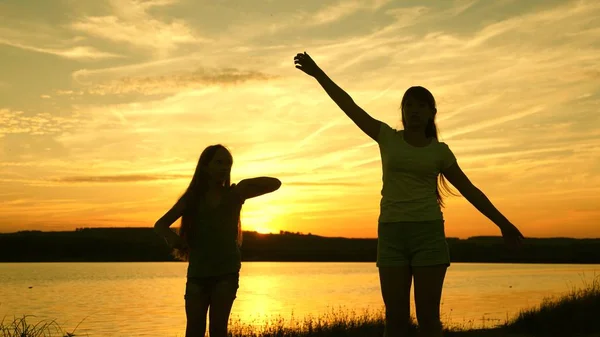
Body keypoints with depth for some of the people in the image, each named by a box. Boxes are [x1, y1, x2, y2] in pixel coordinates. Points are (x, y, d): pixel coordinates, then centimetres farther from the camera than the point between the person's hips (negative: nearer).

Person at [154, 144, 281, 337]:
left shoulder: (234, 195, 4)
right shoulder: (192, 198, 4)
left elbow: (275, 183, 2)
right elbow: (160, 224, 2)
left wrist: (246, 184, -15)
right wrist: (172, 238, -21)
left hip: (226, 271, -1)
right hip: (198, 272, 1)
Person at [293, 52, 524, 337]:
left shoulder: (440, 151, 7)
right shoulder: (388, 138, 8)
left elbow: (470, 190, 9)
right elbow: (348, 105, 6)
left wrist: (503, 223, 7)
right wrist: (318, 73, 4)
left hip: (428, 233, 0)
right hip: (392, 234, 1)